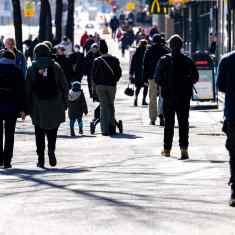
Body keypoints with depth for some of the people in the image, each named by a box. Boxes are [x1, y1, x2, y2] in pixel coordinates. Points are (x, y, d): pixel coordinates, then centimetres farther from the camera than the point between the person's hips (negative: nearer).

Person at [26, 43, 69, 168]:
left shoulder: (32, 69, 0)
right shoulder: (56, 67, 2)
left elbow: (27, 89, -1)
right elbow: (64, 86, 1)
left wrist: (28, 107, 3)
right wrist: (64, 103, 8)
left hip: (38, 107, 0)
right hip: (55, 106, 0)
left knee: (39, 133, 8)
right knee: (52, 131, 9)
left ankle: (41, 158, 3)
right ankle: (51, 150, -15)